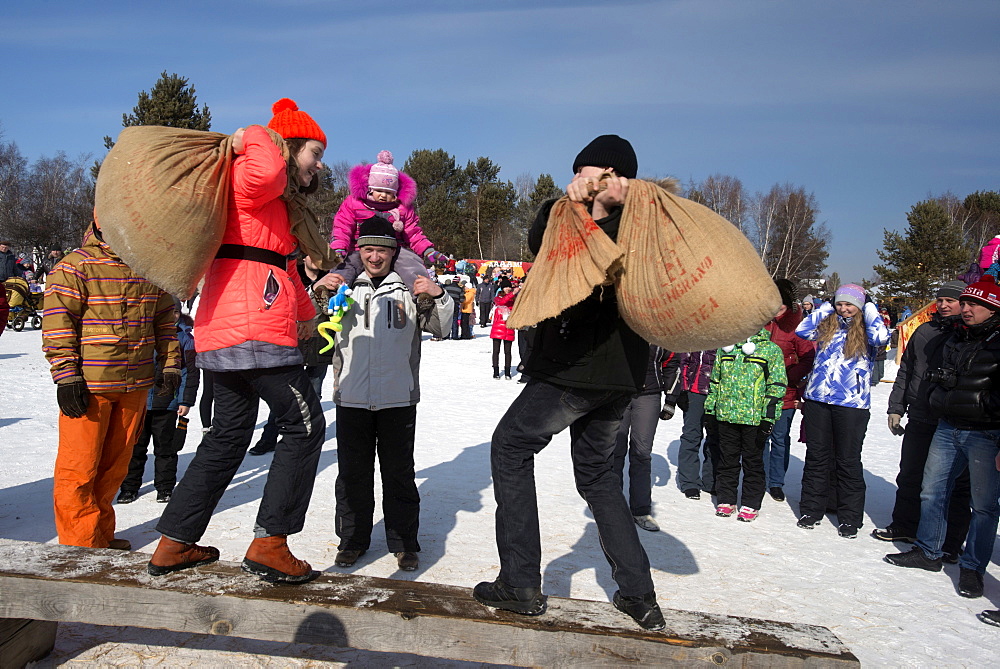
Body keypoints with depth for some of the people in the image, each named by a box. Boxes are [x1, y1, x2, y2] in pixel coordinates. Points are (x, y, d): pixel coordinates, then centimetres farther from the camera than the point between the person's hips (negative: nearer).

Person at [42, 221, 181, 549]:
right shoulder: (74, 266, -5)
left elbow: (165, 321, 19)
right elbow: (57, 323, -9)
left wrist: (170, 363, 12)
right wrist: (66, 375, -14)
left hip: (136, 385, 6)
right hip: (88, 386, -5)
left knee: (115, 464, 13)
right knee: (79, 466, 0)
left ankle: (102, 536, 25)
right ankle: (82, 545, 11)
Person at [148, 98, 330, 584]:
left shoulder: (281, 205, 25)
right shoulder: (251, 180, -6)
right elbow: (265, 169, -33)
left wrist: (304, 310, 44)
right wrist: (252, 139, -12)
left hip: (225, 332, 10)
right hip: (255, 330, -10)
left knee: (228, 436, 16)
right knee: (306, 426, -2)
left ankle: (174, 544, 23)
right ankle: (269, 544, -1)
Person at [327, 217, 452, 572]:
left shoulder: (409, 287, 6)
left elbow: (438, 329, 2)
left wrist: (439, 296, -17)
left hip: (398, 399, -1)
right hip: (351, 398, 1)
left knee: (399, 474, 7)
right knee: (352, 474, 10)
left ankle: (404, 543, 19)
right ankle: (352, 539, 24)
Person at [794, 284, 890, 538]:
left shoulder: (865, 331, 2)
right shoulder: (826, 326, 11)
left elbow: (881, 337, -19)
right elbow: (802, 330, -2)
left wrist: (869, 309, -5)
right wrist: (825, 308, 5)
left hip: (851, 404, -3)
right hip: (817, 400, 3)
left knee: (848, 461, 5)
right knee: (816, 457, 11)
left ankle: (850, 518, 17)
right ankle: (811, 509, 22)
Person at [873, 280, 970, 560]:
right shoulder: (924, 331, 10)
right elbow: (905, 372, 15)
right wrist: (896, 408, 11)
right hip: (920, 422, 5)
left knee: (957, 487, 5)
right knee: (909, 477, 14)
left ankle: (952, 543, 16)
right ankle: (904, 527, 30)